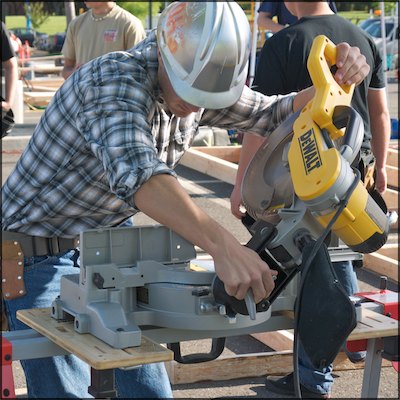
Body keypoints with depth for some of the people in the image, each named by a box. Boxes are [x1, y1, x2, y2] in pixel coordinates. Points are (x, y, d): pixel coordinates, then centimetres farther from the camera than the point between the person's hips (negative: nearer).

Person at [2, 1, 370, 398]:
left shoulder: (200, 83, -5)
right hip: (40, 247, -7)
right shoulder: (117, 79, -30)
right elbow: (137, 171, -47)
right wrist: (222, 246, -58)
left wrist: (334, 82, -16)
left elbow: (273, 116, 4)